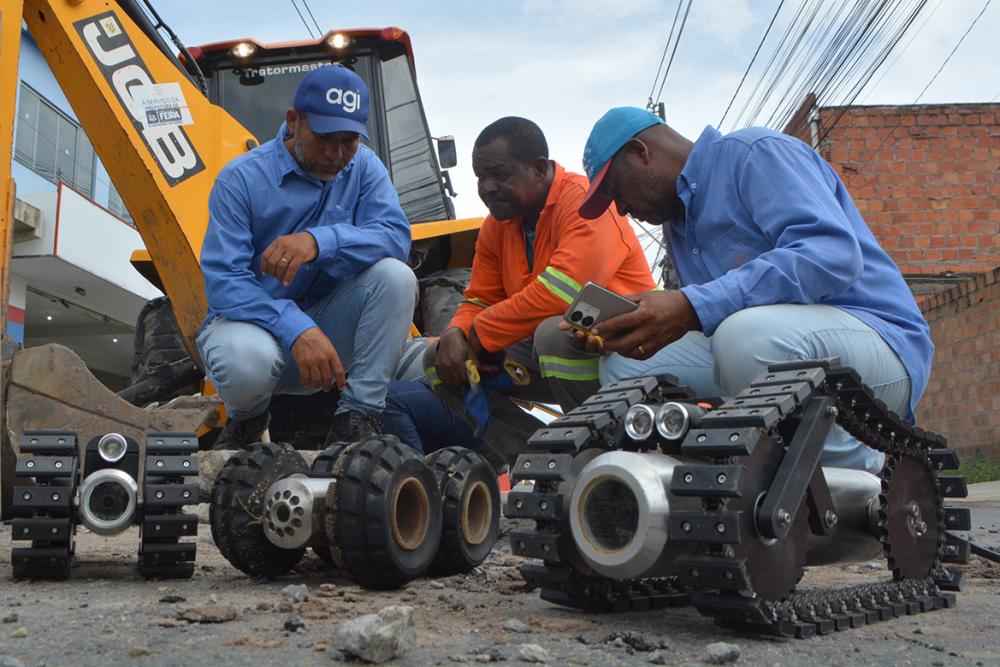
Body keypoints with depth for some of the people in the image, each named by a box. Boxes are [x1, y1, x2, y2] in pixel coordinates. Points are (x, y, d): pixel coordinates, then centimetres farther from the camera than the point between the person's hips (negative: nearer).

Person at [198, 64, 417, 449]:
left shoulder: (363, 167, -2)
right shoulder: (241, 179, -13)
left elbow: (396, 237, -20)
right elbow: (223, 282, -21)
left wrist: (319, 241, -37)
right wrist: (298, 330, -36)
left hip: (326, 320, 3)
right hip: (254, 320, -3)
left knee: (395, 276, -23)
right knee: (248, 361, -39)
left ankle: (358, 416, -17)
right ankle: (247, 418, 0)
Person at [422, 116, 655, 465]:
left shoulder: (586, 200, -16)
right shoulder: (496, 226, 8)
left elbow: (561, 293, -30)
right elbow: (479, 301, 13)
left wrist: (480, 335, -18)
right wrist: (454, 335, -12)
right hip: (543, 354, 8)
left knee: (555, 333, -39)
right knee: (439, 361, 0)